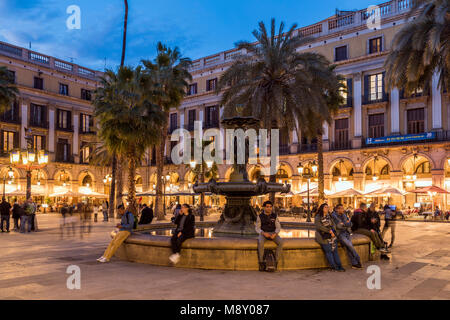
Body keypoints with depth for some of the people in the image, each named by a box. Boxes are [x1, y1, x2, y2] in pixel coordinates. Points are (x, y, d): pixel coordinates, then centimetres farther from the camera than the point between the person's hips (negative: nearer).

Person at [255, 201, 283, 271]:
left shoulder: (275, 216, -1)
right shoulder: (260, 216, -5)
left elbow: (278, 227, -3)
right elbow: (257, 229, -6)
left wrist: (275, 234, -24)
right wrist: (264, 233, -26)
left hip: (273, 234, 2)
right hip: (263, 234, -2)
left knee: (280, 242, -30)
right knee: (260, 242, -37)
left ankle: (276, 262, -20)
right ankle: (261, 263, -27)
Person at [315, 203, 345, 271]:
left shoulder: (329, 216, 19)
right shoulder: (317, 217, -1)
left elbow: (333, 224, 14)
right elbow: (319, 226, -13)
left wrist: (332, 231, -6)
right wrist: (329, 231, -14)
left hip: (331, 235, 5)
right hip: (323, 236, -5)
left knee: (335, 250, -10)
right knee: (328, 250, -17)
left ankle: (339, 266, -11)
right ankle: (333, 266, -16)